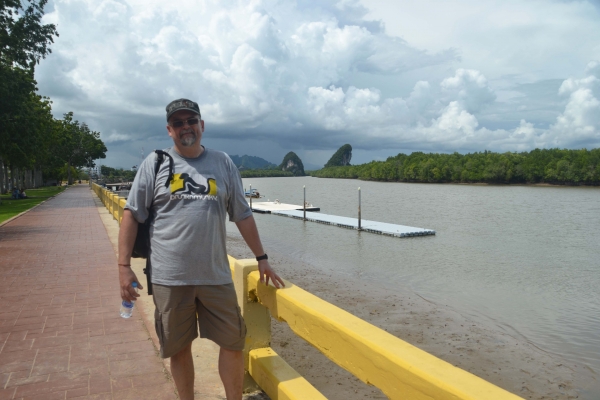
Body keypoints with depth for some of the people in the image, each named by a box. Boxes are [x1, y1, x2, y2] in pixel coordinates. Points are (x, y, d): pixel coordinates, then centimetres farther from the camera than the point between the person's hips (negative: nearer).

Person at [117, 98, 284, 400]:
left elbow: (242, 214, 10)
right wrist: (124, 266, -5)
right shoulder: (155, 163, 3)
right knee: (178, 347, 13)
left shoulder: (223, 163, 7)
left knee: (233, 342, 7)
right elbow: (132, 215, 2)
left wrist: (261, 257, 10)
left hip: (216, 275, 1)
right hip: (170, 277, -1)